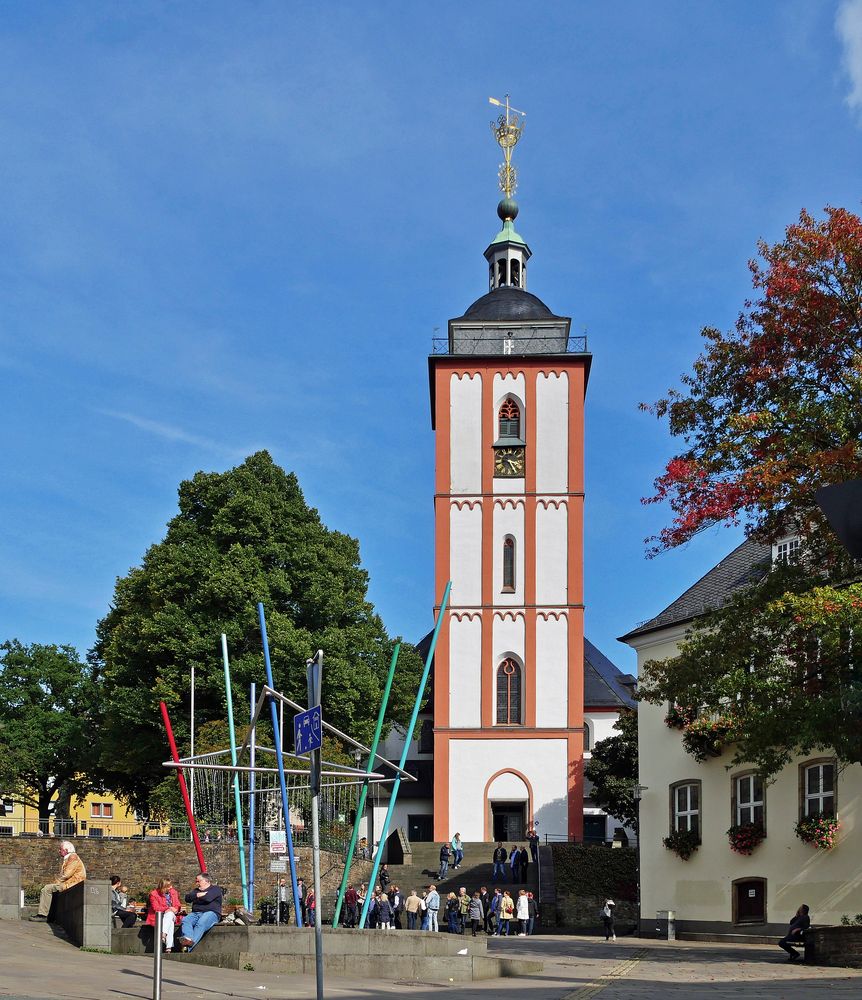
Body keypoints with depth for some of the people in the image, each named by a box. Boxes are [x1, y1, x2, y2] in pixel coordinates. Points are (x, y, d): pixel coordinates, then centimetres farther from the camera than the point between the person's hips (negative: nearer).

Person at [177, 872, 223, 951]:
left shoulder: (215, 889, 9)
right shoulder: (196, 890, 30)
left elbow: (207, 898, -10)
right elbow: (187, 898, 12)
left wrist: (196, 897, 6)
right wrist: (199, 895, -1)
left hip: (211, 913, -6)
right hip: (196, 913, 6)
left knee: (201, 923, -35)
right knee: (185, 920, -26)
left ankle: (190, 948, -50)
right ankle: (188, 938, -50)